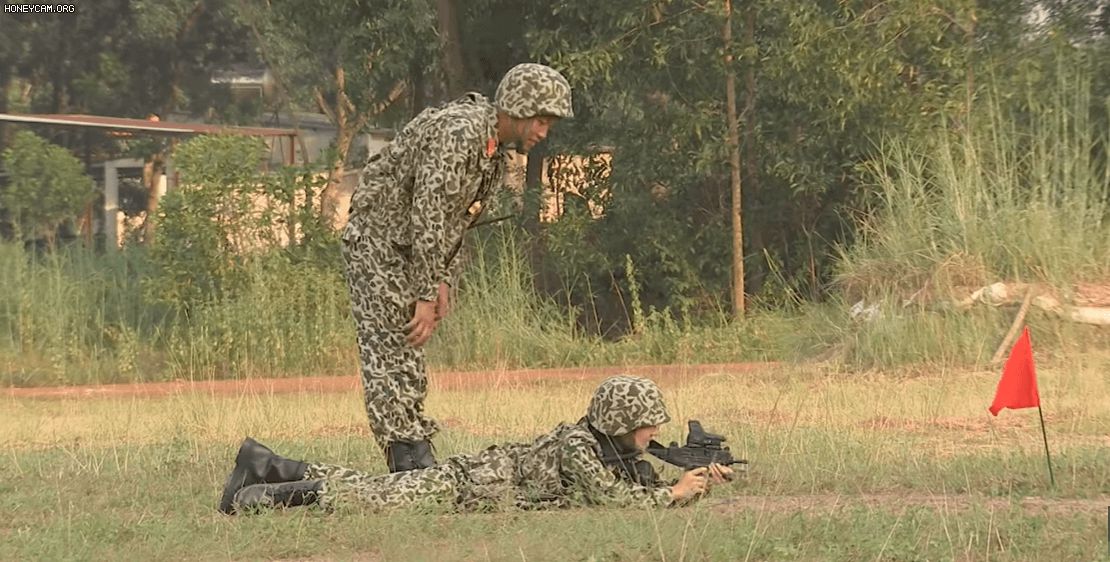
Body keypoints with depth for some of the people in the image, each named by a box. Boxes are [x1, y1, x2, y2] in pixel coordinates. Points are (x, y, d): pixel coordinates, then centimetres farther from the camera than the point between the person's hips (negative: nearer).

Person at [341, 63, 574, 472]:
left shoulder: (495, 148, 7)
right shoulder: (457, 132, -25)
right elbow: (428, 214, -28)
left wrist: (444, 281, 6)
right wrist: (426, 297, -27)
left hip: (406, 252, 10)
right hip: (376, 242, -10)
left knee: (407, 357, 10)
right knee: (389, 353, -14)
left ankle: (414, 463, 11)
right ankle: (410, 457, -20)